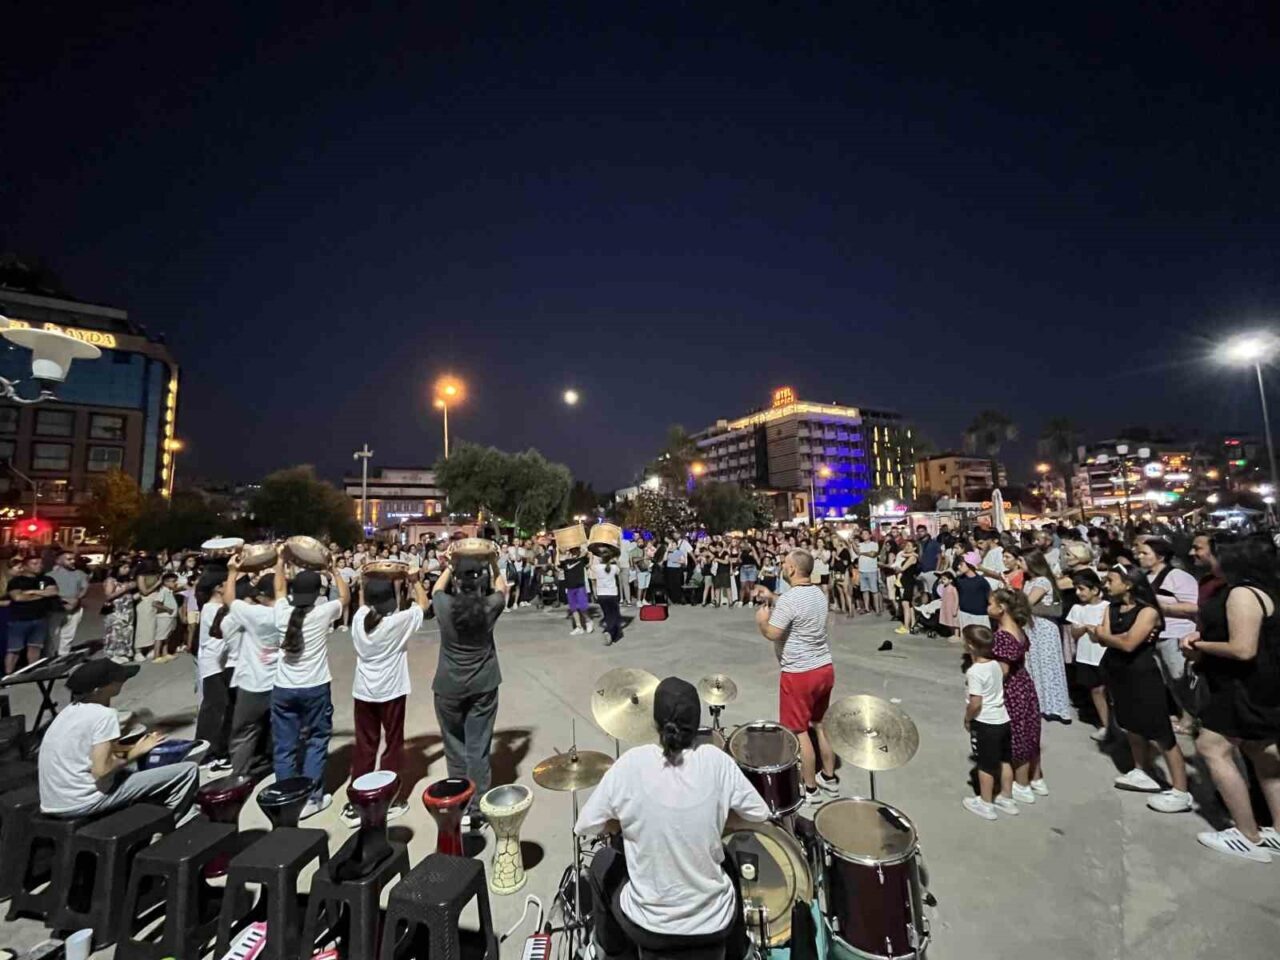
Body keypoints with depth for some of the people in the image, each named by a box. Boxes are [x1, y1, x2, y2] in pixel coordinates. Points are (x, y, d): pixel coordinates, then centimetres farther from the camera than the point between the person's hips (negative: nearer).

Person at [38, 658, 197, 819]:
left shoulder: (72, 709, 9)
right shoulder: (104, 714, -18)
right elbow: (101, 771, -21)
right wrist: (135, 753, -6)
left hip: (53, 804, 9)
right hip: (82, 802, -9)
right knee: (188, 771, -8)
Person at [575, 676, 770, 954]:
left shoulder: (631, 763, -21)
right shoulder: (716, 760, -17)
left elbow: (585, 827, -11)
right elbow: (759, 814, -4)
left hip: (648, 928, -1)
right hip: (715, 924, 1)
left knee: (604, 861, 28)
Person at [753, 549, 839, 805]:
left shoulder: (788, 599, -25)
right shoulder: (819, 593, 3)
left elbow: (772, 634, -22)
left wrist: (762, 619, -3)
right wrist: (772, 597, 19)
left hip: (799, 674, -8)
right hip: (825, 668, 8)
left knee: (799, 731, 9)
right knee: (821, 724, 23)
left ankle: (809, 788, 22)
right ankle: (829, 777, 38)